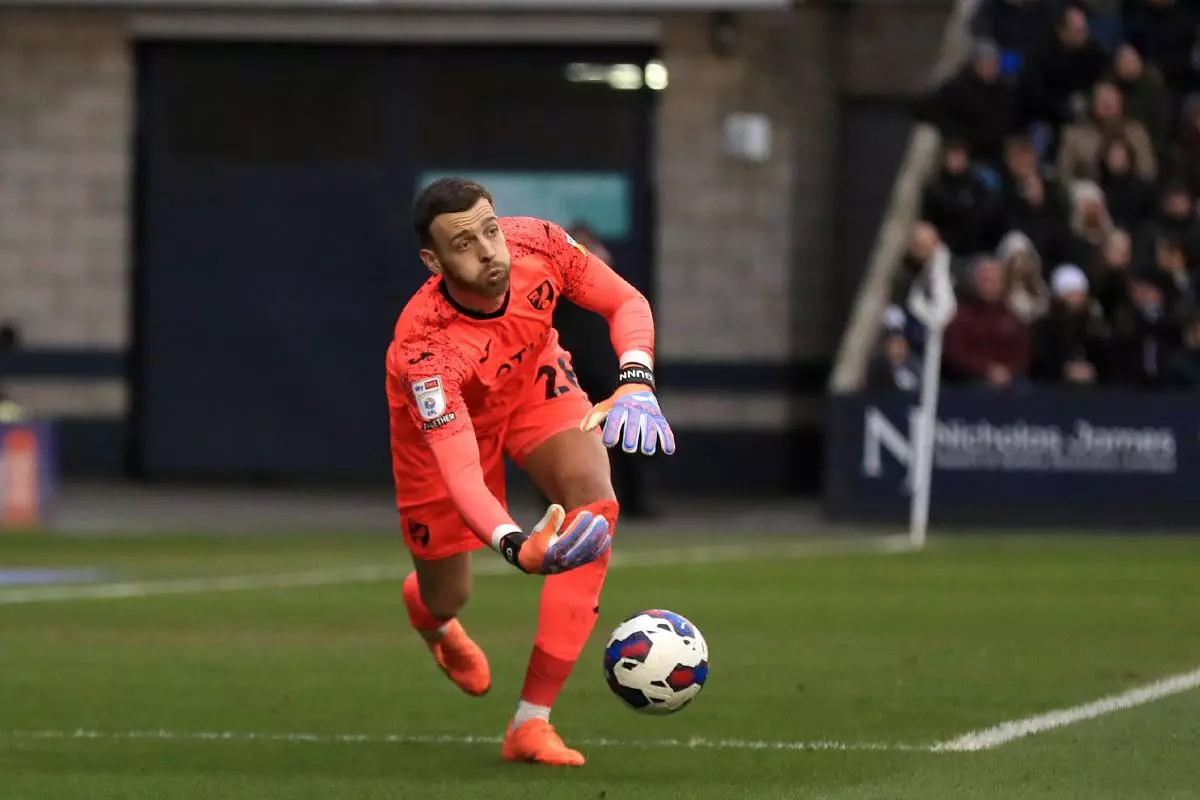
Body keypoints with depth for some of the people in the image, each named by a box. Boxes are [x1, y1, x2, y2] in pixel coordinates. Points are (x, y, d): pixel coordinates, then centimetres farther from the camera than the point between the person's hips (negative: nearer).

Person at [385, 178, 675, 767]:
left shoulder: (538, 245, -33)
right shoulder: (424, 348, -44)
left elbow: (627, 303, -15)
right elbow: (461, 476, -49)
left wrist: (635, 383, -35)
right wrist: (517, 547, -68)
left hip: (533, 382, 3)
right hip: (443, 422, -3)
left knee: (594, 504, -24)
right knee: (448, 595, 6)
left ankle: (531, 723, -18)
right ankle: (430, 618, 54)